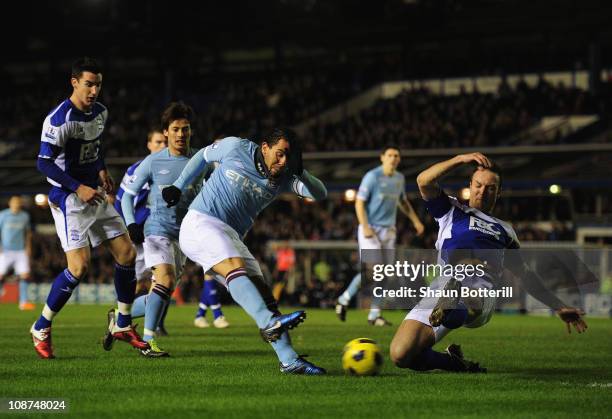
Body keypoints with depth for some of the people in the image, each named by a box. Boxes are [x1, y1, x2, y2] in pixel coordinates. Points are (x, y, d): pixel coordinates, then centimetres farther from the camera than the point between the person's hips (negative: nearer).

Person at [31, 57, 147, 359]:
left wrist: (101, 171, 9)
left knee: (127, 254, 4)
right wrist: (78, 188, -27)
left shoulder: (100, 112, 7)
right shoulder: (59, 119, -19)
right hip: (68, 200, -8)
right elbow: (44, 163, -21)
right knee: (79, 266, -17)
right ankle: (41, 329, -1)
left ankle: (123, 326, 18)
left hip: (96, 196, 8)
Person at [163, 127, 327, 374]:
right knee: (236, 267, -32)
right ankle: (268, 322, -54)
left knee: (262, 291, -4)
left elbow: (320, 194, -3)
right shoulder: (236, 148, -2)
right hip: (200, 223, -6)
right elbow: (204, 155, 16)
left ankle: (289, 361, -7)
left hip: (231, 238, 6)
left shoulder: (283, 178, 7)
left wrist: (300, 172, -19)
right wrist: (178, 186, 17)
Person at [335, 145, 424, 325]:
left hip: (389, 230, 6)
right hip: (370, 229, -6)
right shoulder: (372, 176, -10)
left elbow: (403, 202, 26)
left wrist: (415, 221, 19)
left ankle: (374, 315, 8)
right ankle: (345, 299, 4)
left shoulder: (400, 178, 10)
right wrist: (365, 227, -23)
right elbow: (359, 202, -12)